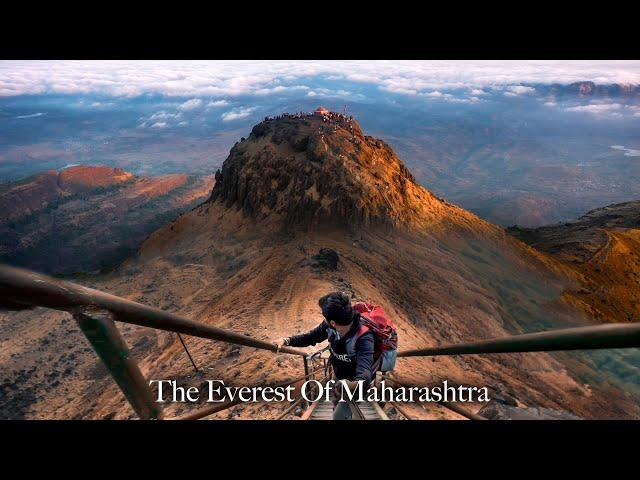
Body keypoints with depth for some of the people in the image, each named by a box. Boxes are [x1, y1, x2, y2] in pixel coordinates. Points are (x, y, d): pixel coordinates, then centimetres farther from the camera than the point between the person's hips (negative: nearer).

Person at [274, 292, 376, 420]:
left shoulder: (363, 338, -42)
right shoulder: (331, 325, -26)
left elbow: (364, 371, -53)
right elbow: (312, 337, -11)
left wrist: (355, 384, -75)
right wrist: (287, 340, -25)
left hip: (356, 380, -6)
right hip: (339, 375, 6)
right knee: (337, 407, 27)